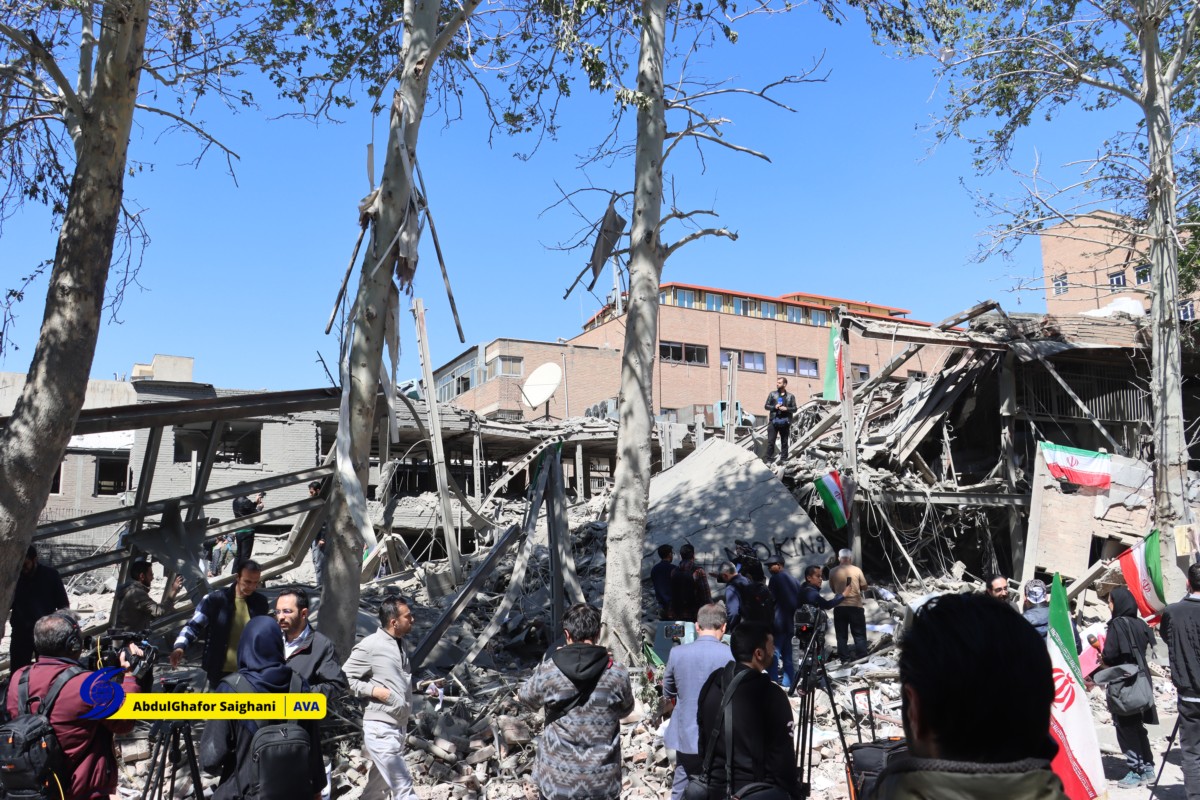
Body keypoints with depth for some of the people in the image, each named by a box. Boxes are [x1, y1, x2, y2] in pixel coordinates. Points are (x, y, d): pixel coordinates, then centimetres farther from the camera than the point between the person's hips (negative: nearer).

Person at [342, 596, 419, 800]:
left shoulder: (400, 643, 11)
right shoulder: (370, 646, -14)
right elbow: (343, 679, -11)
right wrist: (374, 690, -19)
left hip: (398, 726, 8)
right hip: (380, 728, -8)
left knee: (380, 782, 19)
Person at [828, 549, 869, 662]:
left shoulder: (833, 571, 0)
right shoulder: (857, 570, -3)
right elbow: (864, 587, 5)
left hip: (839, 606, 1)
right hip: (856, 606, -1)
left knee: (842, 636, 7)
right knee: (859, 635, 8)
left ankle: (845, 660, 6)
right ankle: (862, 659, 7)